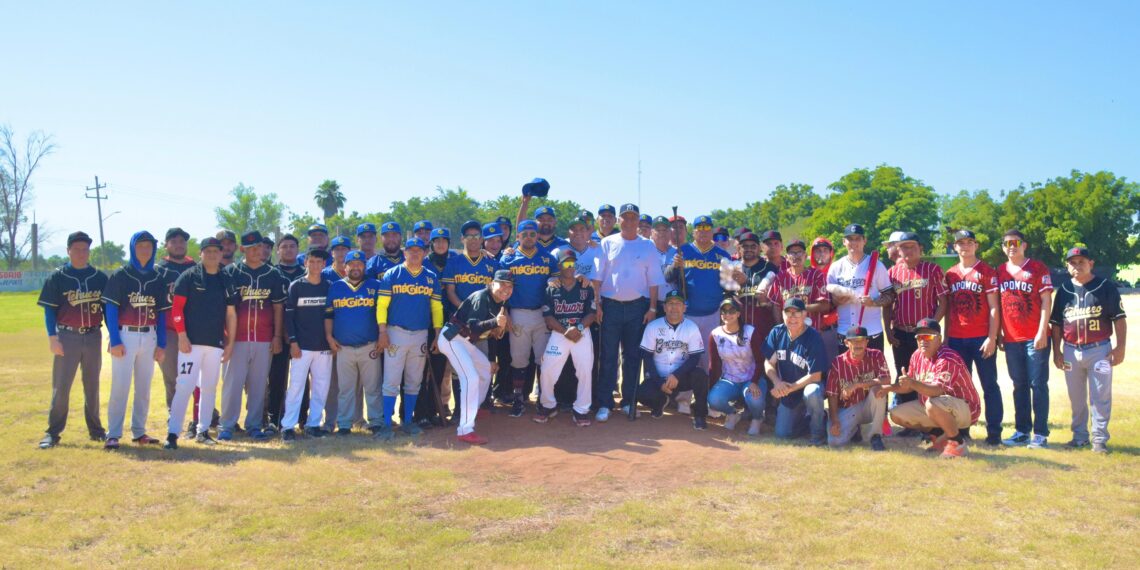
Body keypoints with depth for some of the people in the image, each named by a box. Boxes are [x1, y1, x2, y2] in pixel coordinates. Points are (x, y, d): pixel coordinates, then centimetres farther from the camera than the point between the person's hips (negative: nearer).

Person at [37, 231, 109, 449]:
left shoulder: (100, 277, 7)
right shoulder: (57, 277, 1)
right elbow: (49, 309, -2)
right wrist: (52, 337, -11)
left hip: (93, 337, 2)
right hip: (67, 337, -2)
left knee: (92, 386, 11)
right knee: (60, 387, 0)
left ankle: (95, 429, 21)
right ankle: (53, 432, 6)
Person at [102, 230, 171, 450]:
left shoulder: (158, 279, 9)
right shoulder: (120, 275, -2)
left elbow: (161, 314, 9)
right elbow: (111, 309, -6)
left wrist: (161, 344, 4)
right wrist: (114, 340, -14)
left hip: (150, 337, 4)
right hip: (125, 335, -4)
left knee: (144, 386, 9)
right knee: (120, 385, -7)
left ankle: (139, 431, 19)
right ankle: (113, 434, -2)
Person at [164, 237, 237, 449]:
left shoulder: (226, 280, 11)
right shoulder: (189, 276, -2)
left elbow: (231, 314, 13)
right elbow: (177, 308, -5)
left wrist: (230, 343, 9)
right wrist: (182, 336, -13)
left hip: (216, 343, 5)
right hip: (191, 342, -4)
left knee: (210, 388, 10)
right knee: (185, 386, -10)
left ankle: (203, 430, 20)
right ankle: (172, 433, -7)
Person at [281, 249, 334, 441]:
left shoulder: (329, 287, 7)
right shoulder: (296, 286, 1)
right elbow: (289, 315, -1)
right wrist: (293, 342, -9)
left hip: (324, 346, 3)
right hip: (301, 346, -3)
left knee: (321, 387, 5)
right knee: (296, 386, -4)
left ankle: (313, 424, 14)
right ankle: (288, 426, 1)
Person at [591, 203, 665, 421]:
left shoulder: (648, 246, 6)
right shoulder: (608, 244, 4)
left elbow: (653, 280, 5)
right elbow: (597, 276, 2)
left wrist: (652, 308, -1)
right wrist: (596, 304, -6)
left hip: (637, 306, 1)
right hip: (611, 305, -1)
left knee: (633, 356, 8)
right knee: (608, 356, -1)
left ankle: (628, 401, 18)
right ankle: (604, 403, 2)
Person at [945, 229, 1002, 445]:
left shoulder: (986, 271, -1)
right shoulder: (950, 274, 11)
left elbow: (994, 308, -4)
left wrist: (992, 338, -11)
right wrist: (946, 338, 10)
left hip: (981, 338, -4)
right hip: (956, 340, 4)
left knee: (989, 385, 1)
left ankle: (994, 431, 5)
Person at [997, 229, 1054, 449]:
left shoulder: (1038, 268, -1)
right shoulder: (1000, 271, 11)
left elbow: (1046, 302, -5)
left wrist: (1042, 332, -12)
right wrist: (998, 333, 10)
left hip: (1035, 338, -4)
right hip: (1011, 339, 4)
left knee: (1038, 384, -2)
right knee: (1019, 385, 10)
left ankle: (1041, 434, 3)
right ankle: (1022, 431, 17)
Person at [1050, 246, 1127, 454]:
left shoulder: (1106, 287, -1)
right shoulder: (1064, 290, 8)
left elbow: (1119, 318, -2)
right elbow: (1056, 323, 12)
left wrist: (1120, 347, -10)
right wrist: (1056, 351, 6)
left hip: (1099, 350, -3)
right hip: (1071, 351, 3)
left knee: (1100, 397, -2)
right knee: (1076, 398, 11)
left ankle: (1100, 439, 5)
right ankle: (1080, 436, 21)